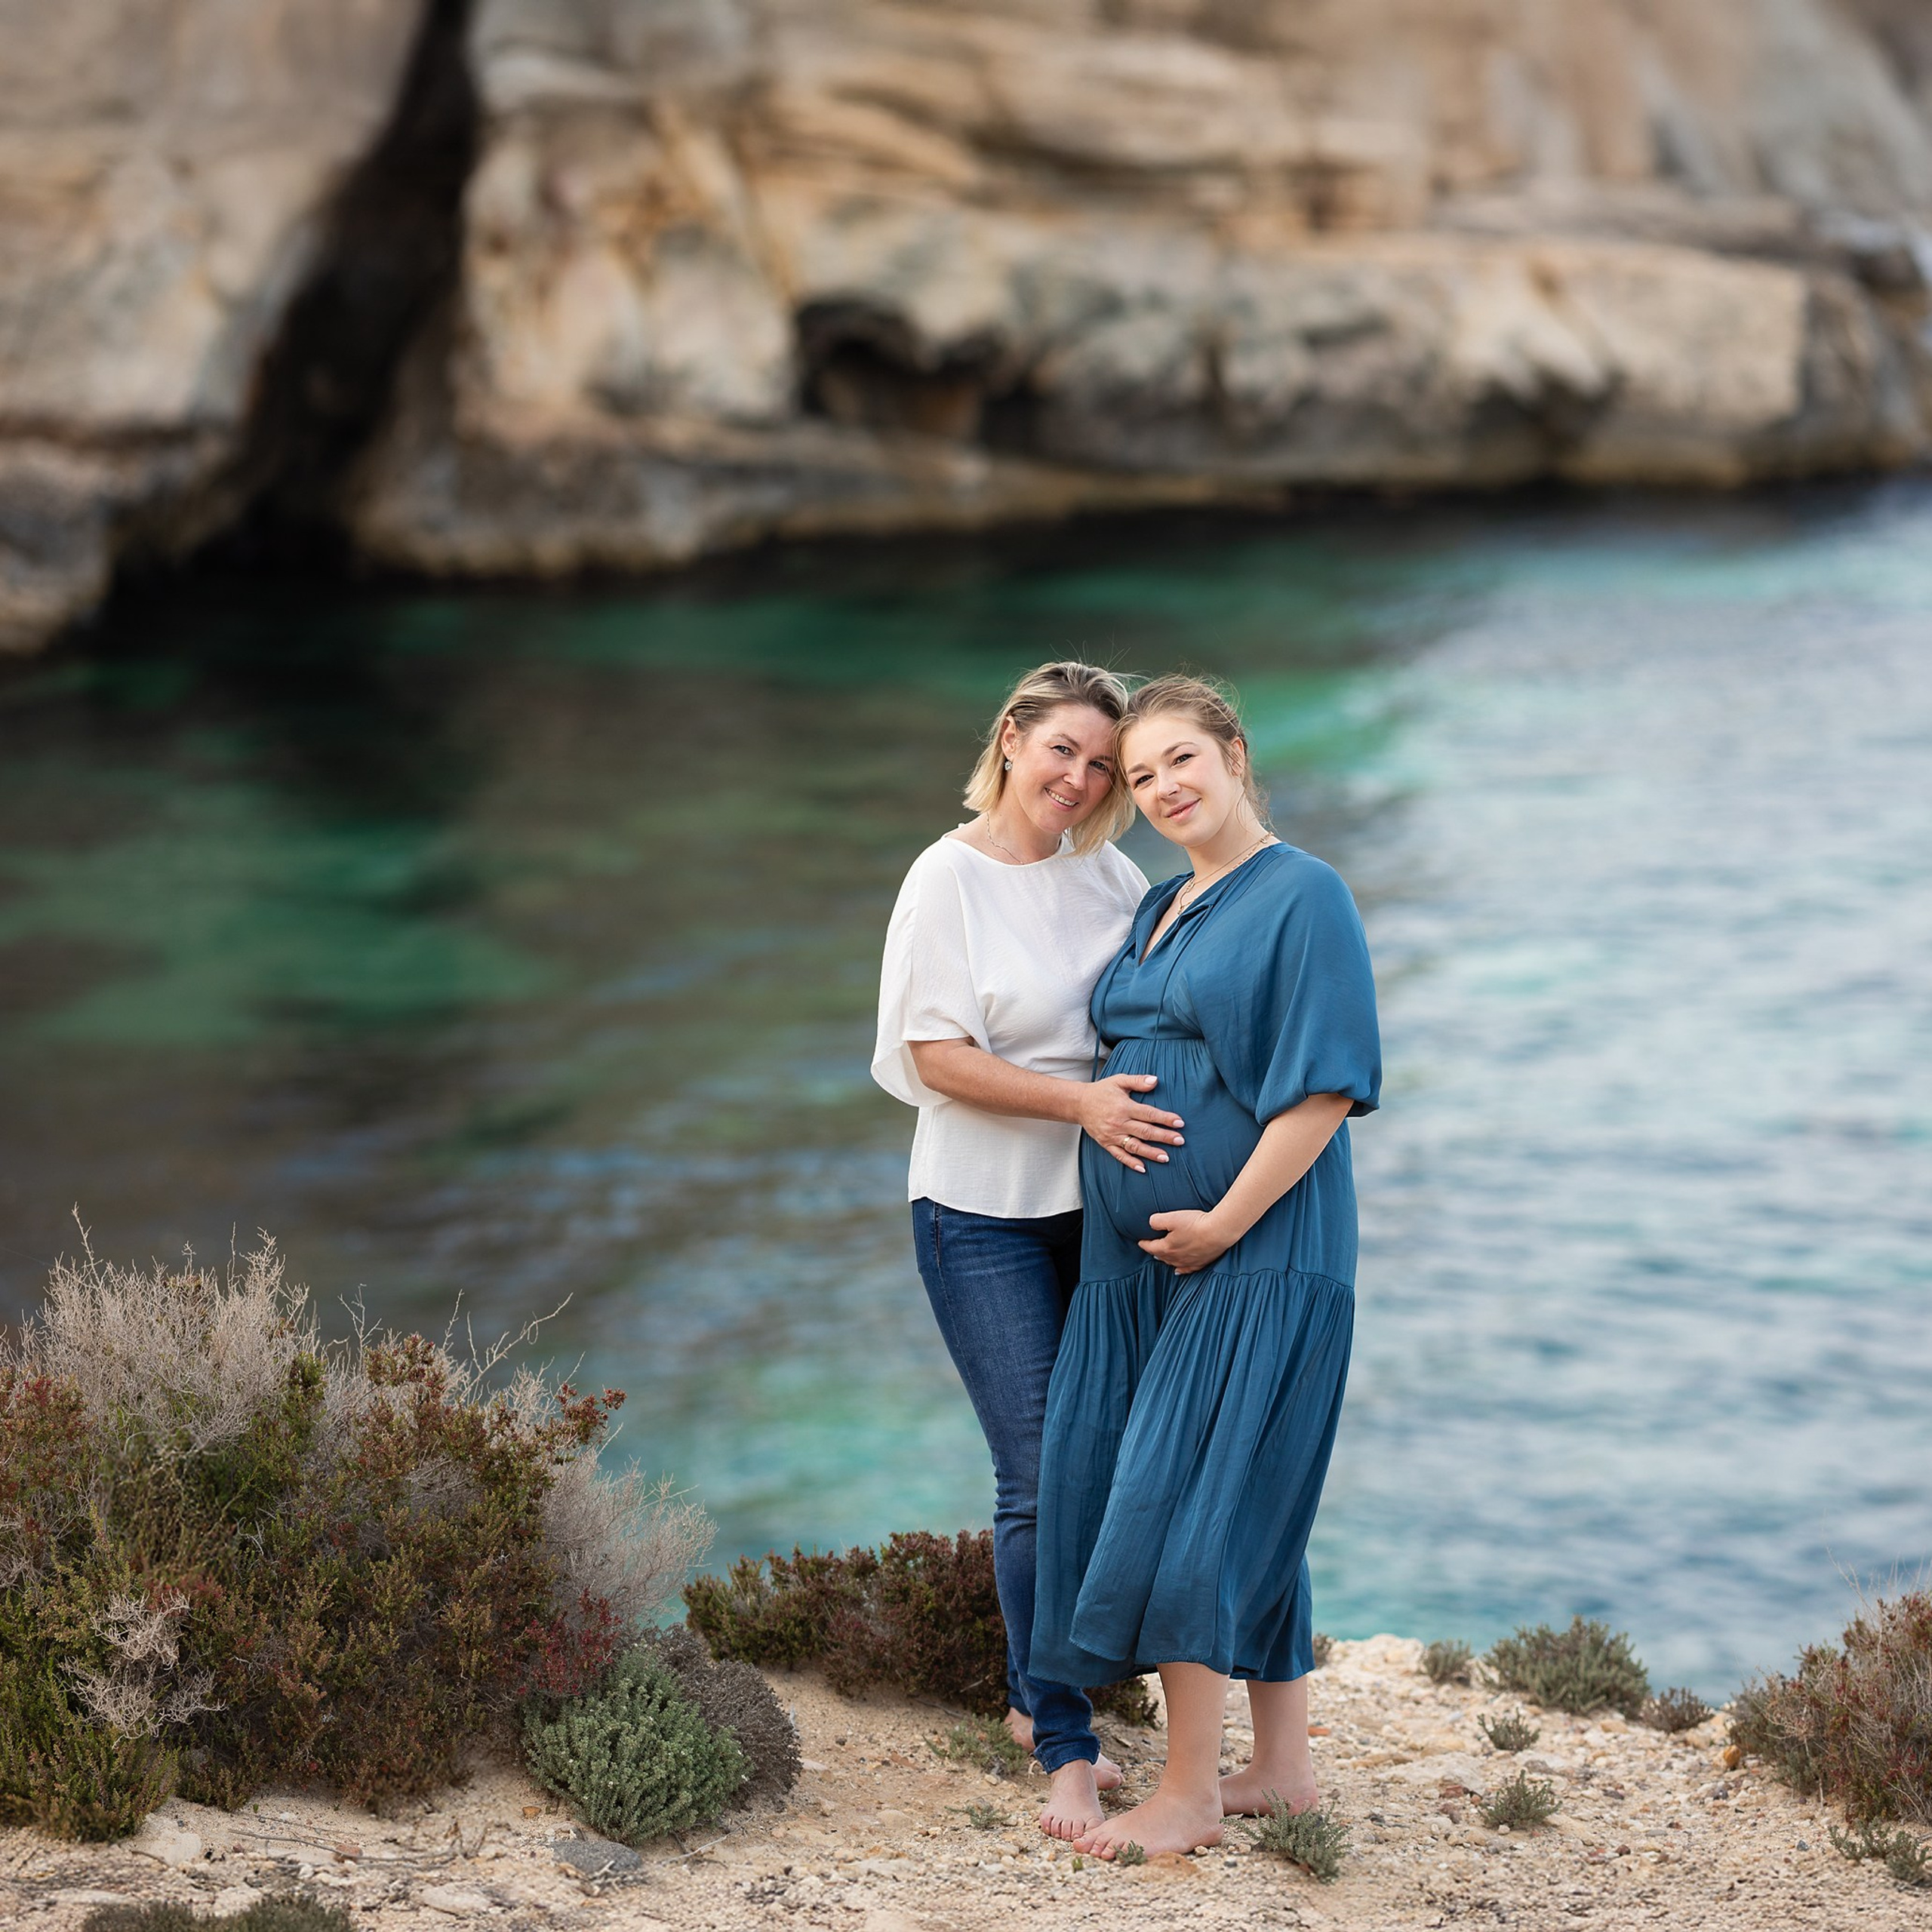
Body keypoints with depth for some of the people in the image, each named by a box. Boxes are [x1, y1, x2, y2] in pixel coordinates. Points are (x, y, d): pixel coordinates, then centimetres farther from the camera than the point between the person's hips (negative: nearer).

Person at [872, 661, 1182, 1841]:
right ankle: (1067, 1750, 1)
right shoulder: (949, 878, -8)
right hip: (987, 1218, -5)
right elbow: (938, 1056, -13)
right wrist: (1078, 1102, -24)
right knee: (1041, 1478, -7)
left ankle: (1037, 1698, 27)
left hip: (1101, 1207, 5)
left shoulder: (1111, 877, 6)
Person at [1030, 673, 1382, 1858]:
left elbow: (1325, 1085, -15)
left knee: (1187, 1501, -9)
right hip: (1143, 1257, 8)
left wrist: (1225, 1221, -17)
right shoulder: (1158, 913, 16)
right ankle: (1282, 1767, 19)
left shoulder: (1304, 897, -9)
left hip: (1255, 1256, -8)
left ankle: (1190, 1794, -3)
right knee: (1247, 1511, 11)